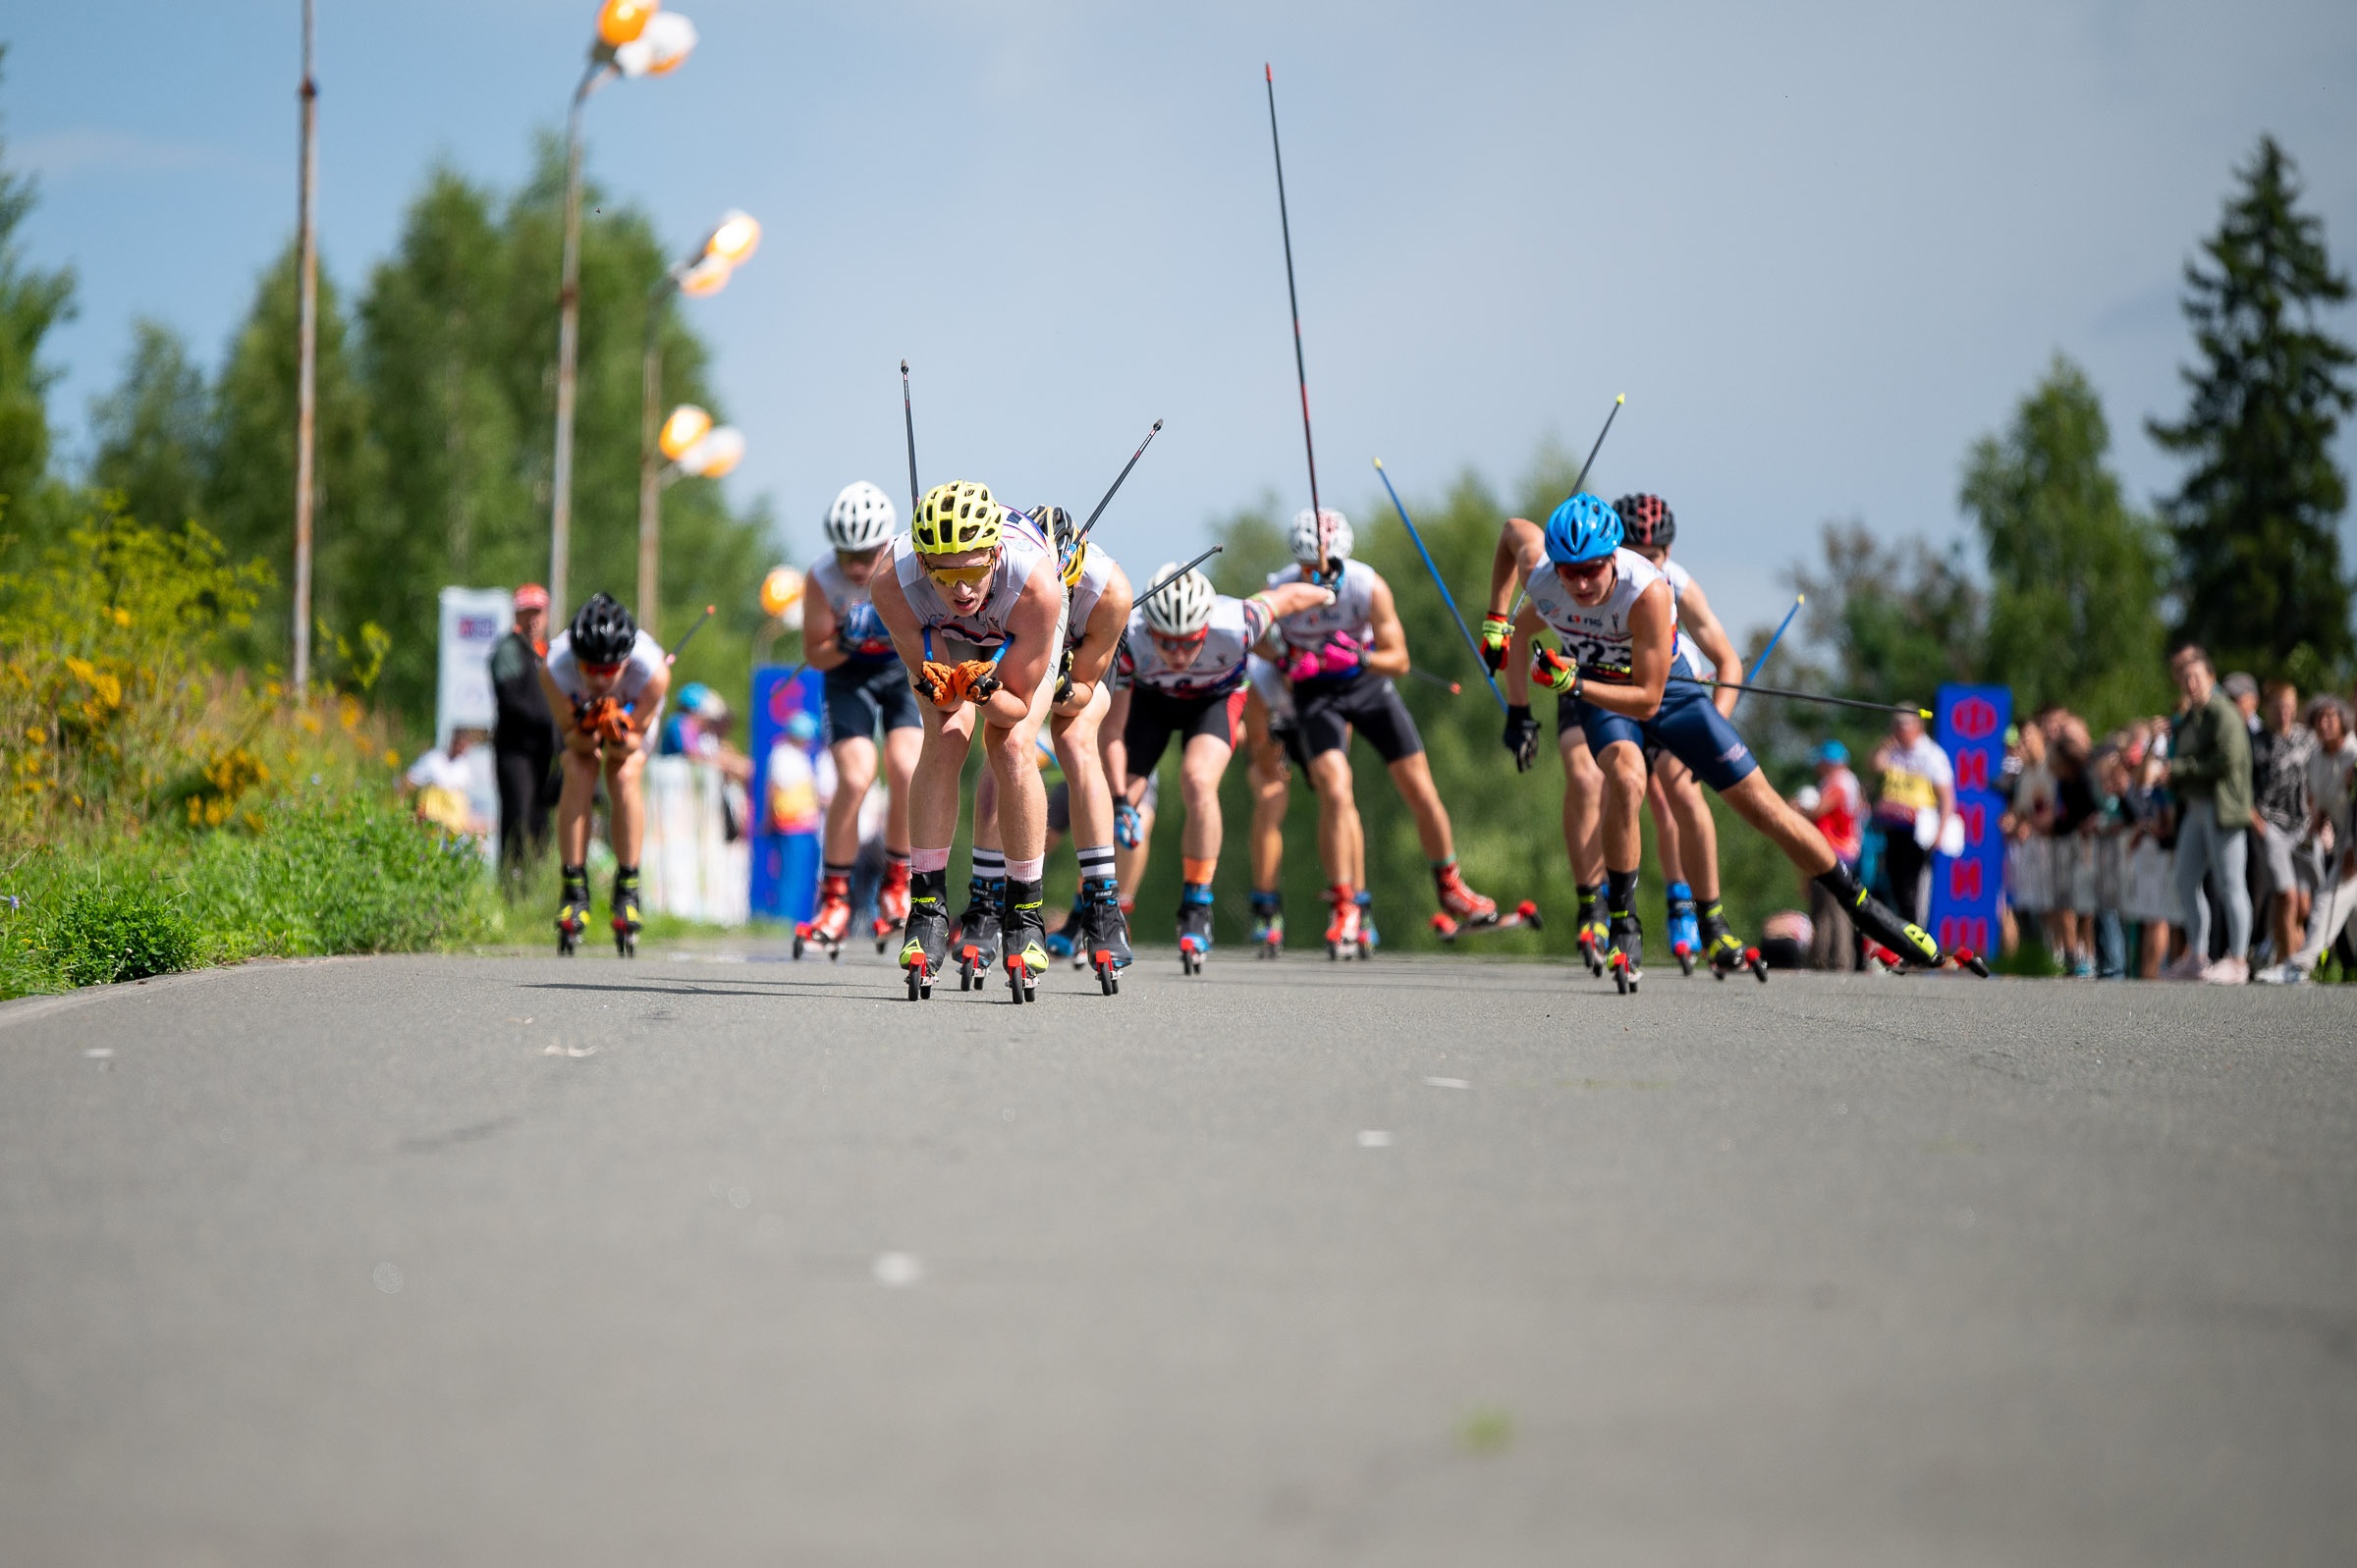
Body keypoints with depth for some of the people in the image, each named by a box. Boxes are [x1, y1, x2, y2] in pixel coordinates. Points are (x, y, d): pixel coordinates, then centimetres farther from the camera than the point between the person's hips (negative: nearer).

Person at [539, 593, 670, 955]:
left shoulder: (653, 671, -40)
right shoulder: (554, 669, -39)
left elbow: (632, 744, -29)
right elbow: (570, 734, -25)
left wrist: (619, 736, -51)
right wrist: (585, 731, -47)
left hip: (634, 711, 0)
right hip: (578, 709, 1)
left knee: (624, 778, -22)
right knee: (578, 777, -21)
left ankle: (627, 889, -9)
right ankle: (574, 890, -11)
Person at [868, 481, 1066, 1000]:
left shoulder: (1036, 584, -43)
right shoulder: (892, 586, -39)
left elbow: (1018, 705, -29)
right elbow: (944, 700, -26)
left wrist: (985, 692, -50)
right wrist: (939, 689, -48)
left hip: (1020, 636, -1)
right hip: (942, 635, 1)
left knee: (1012, 747, -19)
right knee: (945, 741, -19)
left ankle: (1025, 914, -7)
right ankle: (926, 910, -10)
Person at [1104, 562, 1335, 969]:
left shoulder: (1234, 626, -39)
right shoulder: (1126, 640, -37)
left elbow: (1287, 596, -18)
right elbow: (1112, 732, -29)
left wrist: (1327, 596, 2)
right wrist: (1118, 801, -36)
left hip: (1215, 697, -1)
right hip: (1146, 697, 1)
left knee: (1198, 783, -27)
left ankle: (1197, 913, -15)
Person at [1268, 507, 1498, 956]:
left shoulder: (1369, 587, -24)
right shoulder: (1280, 591, -23)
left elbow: (1399, 659, -16)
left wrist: (1359, 658, -35)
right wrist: (1290, 665, -23)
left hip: (1368, 681, 1)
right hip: (1316, 692, -1)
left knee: (1420, 790, 2)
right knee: (1335, 794, -20)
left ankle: (1449, 886, 25)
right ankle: (1345, 910, -8)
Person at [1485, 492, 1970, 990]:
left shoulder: (1647, 591, -38)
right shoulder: (1536, 571, -28)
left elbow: (1647, 699, -31)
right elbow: (1514, 529, -1)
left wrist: (1572, 685, -43)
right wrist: (1494, 621, 0)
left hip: (1667, 687, -1)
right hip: (1596, 691, 1)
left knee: (1759, 801, -1)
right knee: (1626, 778, -32)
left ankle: (1861, 906, 14)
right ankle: (1623, 926, -17)